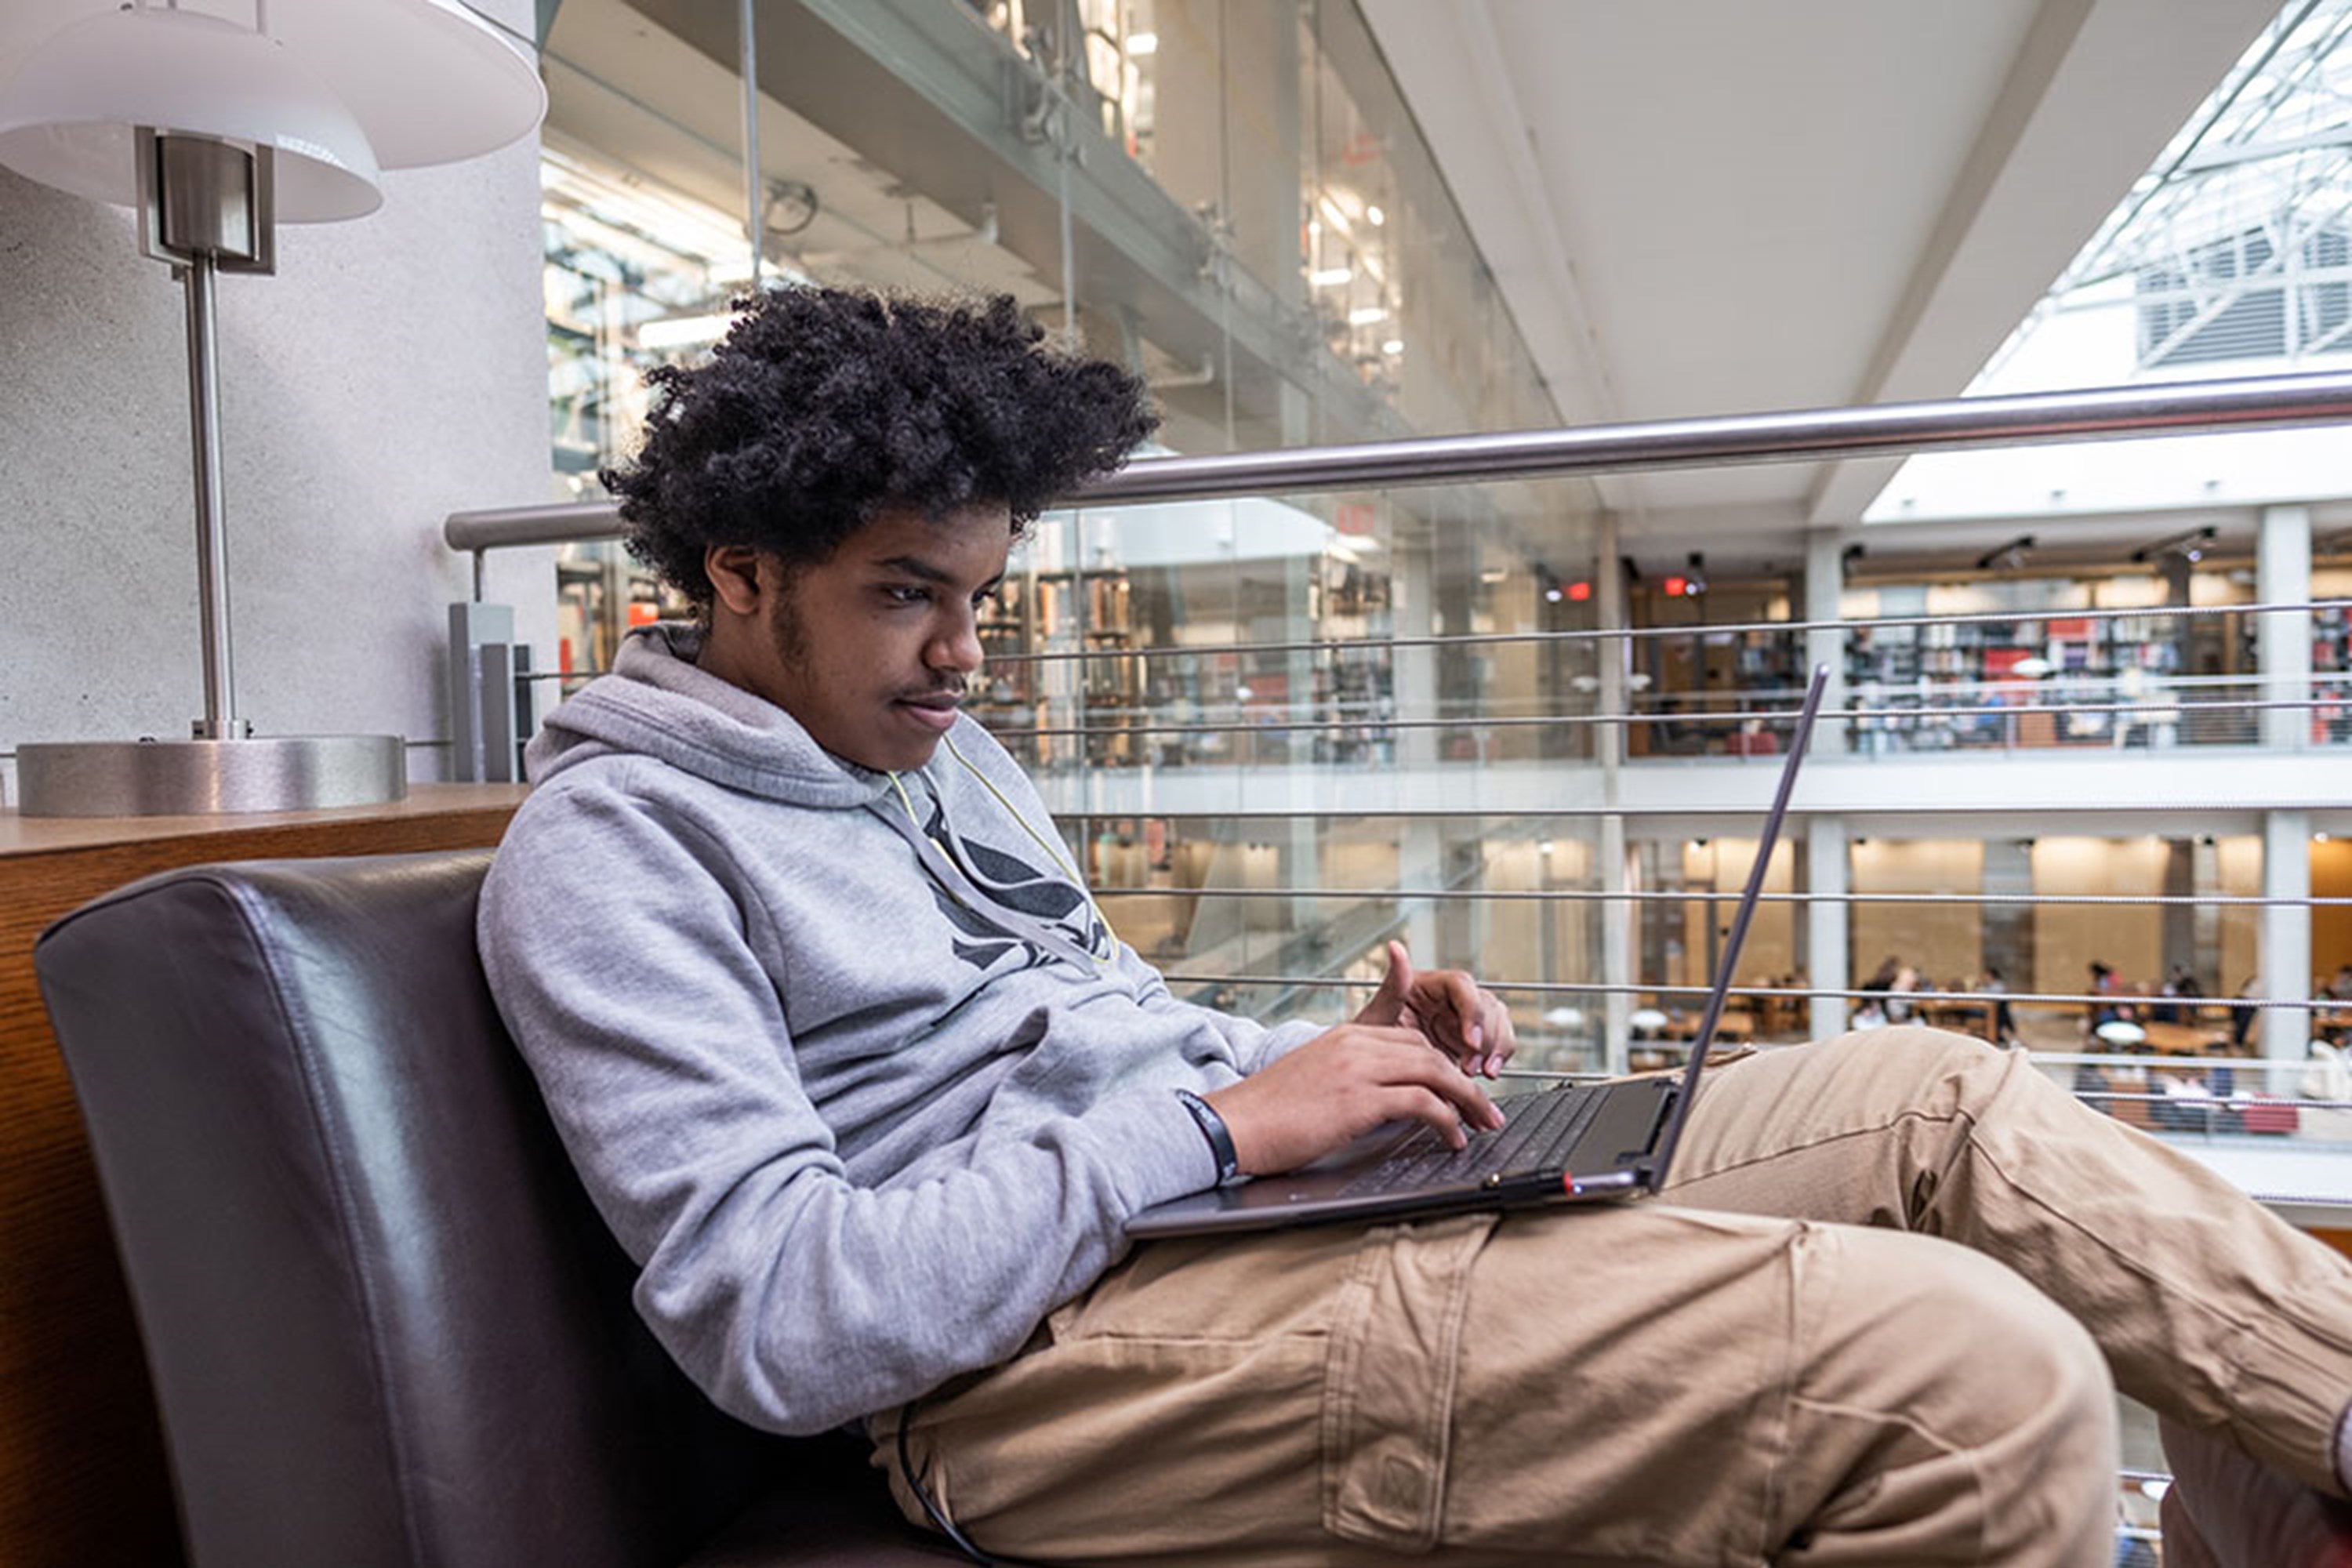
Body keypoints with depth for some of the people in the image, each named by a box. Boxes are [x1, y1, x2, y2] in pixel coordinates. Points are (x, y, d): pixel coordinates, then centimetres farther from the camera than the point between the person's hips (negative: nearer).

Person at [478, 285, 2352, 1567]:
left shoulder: (941, 751, 19)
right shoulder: (613, 850, -6)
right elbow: (778, 1322, -17)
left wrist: (1332, 1059, 4)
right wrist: (1219, 1119, -18)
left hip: (1215, 1196, 8)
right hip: (1044, 1346, -8)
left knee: (1947, 1102, 3)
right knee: (1975, 1376, -23)